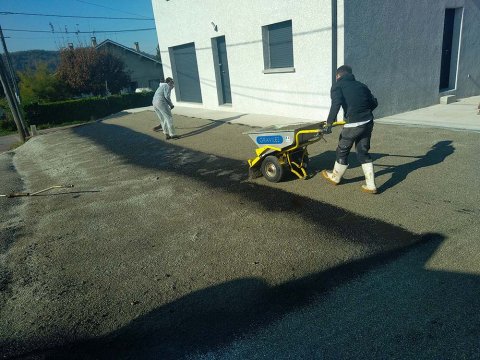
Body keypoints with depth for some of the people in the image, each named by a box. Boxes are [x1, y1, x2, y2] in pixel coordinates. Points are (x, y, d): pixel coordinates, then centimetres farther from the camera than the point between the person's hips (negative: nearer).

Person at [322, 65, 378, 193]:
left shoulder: (338, 86, 3)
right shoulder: (361, 85, 20)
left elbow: (336, 103, -16)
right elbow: (374, 103, 19)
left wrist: (329, 123, -18)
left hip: (353, 124, -6)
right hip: (368, 122, 6)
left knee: (342, 151, 14)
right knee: (363, 152, 16)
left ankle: (335, 177, 34)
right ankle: (370, 185, 15)